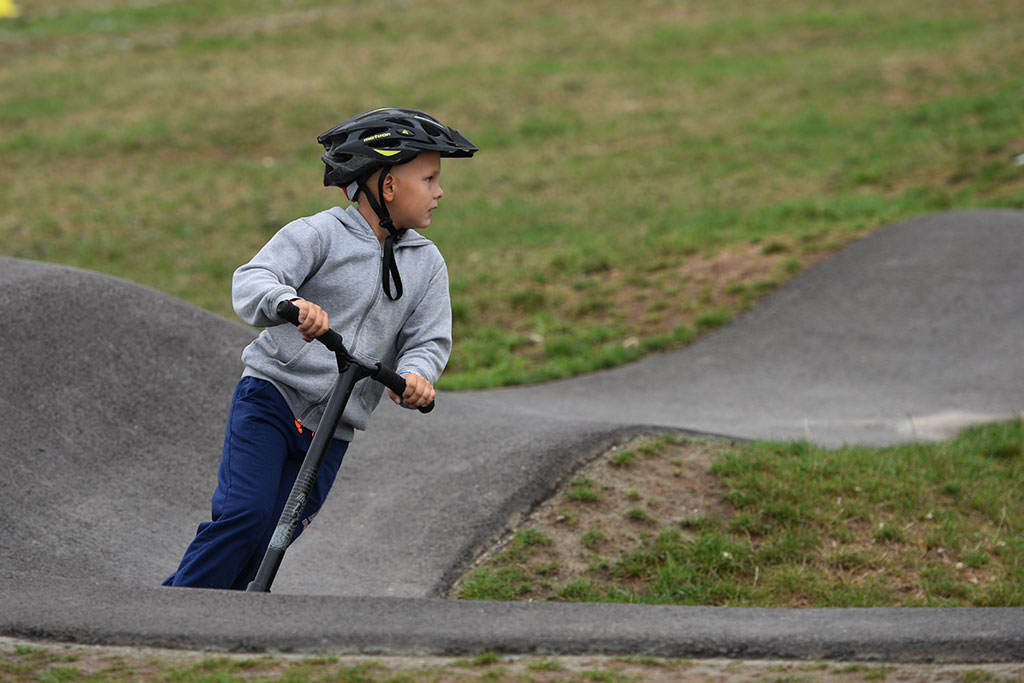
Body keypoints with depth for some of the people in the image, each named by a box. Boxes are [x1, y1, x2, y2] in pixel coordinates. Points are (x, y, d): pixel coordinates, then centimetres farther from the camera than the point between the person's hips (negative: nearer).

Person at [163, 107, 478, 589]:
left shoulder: (426, 265, 8)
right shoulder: (318, 234, -8)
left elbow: (429, 338, 3)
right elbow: (250, 283, -19)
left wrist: (415, 376, -22)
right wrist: (289, 302, -42)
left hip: (331, 431, 5)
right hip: (270, 396, -5)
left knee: (266, 545, 0)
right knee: (244, 516, -20)